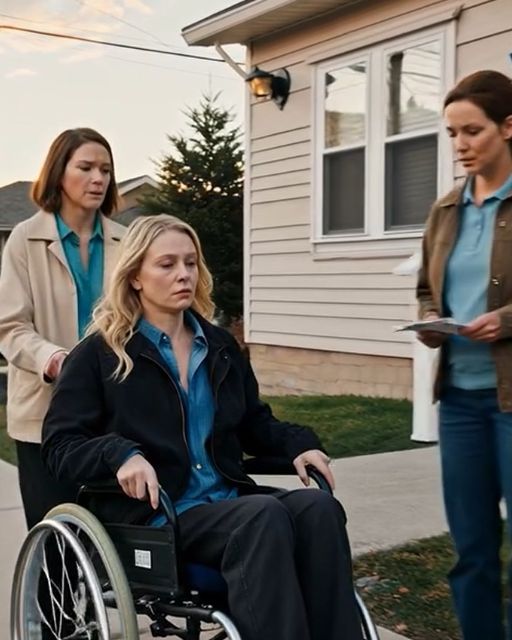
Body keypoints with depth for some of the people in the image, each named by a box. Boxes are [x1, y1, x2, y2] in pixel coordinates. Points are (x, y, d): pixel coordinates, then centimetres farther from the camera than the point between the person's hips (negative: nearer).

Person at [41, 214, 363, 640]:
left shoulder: (221, 346, 18)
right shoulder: (100, 354, 2)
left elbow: (254, 424, 25)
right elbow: (59, 446, -3)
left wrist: (298, 443, 3)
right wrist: (122, 454, -24)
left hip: (231, 502, 5)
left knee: (318, 507, -26)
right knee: (265, 515, -34)